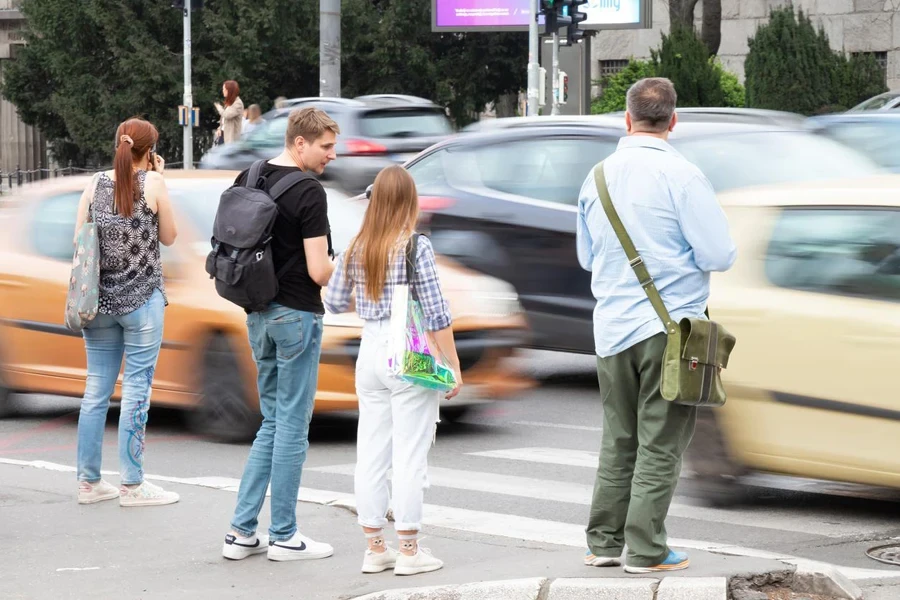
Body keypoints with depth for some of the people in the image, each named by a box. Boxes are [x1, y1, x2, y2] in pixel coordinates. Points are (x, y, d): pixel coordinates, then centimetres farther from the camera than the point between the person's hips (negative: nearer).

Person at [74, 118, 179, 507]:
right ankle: (132, 485, 1)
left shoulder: (96, 184, 3)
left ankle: (88, 482, 14)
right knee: (136, 390, 0)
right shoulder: (152, 183, -8)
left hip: (99, 299, 4)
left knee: (96, 389, 9)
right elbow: (168, 237, 3)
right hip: (141, 299, -4)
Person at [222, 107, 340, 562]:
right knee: (292, 425, 1)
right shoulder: (309, 192, -17)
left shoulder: (246, 180, 6)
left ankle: (242, 532, 11)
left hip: (258, 314, 8)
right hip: (297, 315, -8)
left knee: (273, 422, 15)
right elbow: (319, 271, -19)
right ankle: (284, 536, 8)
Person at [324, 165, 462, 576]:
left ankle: (375, 548, 14)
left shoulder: (356, 249, 3)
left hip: (370, 353, 5)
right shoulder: (416, 247, -11)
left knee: (370, 455, 9)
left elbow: (334, 303, 11)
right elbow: (436, 313, -12)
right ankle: (408, 551, 4)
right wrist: (454, 366, -5)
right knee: (410, 456, 0)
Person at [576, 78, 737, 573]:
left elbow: (586, 256, 19)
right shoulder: (681, 176, -12)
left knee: (618, 441, 15)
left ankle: (603, 541, 17)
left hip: (612, 328, 5)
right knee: (660, 444, 0)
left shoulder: (598, 177, 6)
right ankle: (646, 551, 1)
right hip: (669, 327, -5)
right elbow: (719, 255, -12)